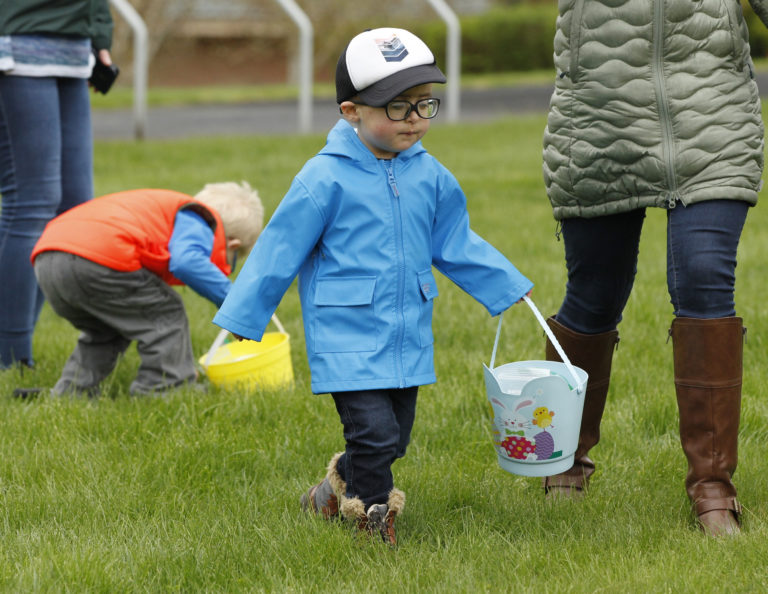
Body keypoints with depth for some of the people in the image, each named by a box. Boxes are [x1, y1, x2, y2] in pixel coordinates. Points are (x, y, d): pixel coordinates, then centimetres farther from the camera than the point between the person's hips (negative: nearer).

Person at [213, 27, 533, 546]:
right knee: (375, 435, -14)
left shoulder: (429, 176, 4)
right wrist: (239, 323, -4)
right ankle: (375, 522, 7)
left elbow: (456, 245, 19)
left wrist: (511, 290, 21)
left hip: (407, 341, 6)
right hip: (348, 342, -6)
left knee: (392, 442, 11)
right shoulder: (325, 180, -13)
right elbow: (279, 253, -7)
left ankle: (335, 494, 36)